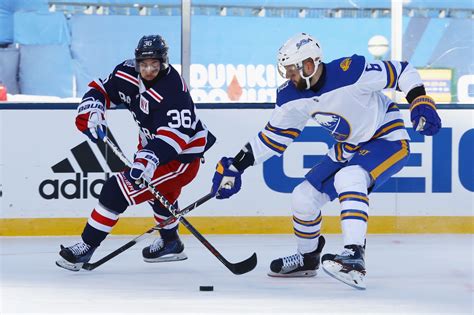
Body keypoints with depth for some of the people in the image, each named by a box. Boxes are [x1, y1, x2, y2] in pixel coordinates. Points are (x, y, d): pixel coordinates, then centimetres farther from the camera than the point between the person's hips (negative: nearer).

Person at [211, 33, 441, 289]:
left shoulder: (351, 72, -29)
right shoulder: (292, 97, -8)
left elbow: (401, 71, -17)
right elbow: (274, 136, 3)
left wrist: (420, 101, -29)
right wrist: (236, 165, -2)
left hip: (387, 140, -7)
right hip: (348, 149, 8)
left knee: (348, 179, -35)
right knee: (303, 197, 4)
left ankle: (354, 256, -42)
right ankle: (307, 259, 30)